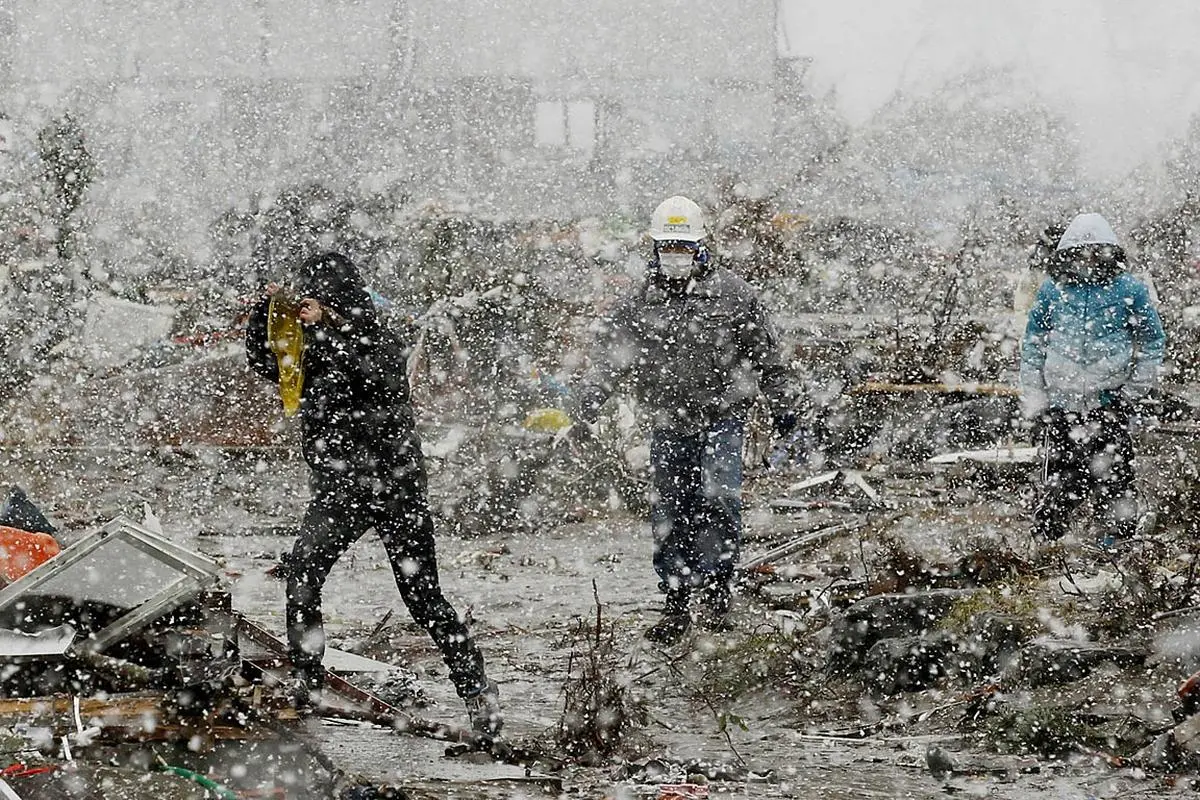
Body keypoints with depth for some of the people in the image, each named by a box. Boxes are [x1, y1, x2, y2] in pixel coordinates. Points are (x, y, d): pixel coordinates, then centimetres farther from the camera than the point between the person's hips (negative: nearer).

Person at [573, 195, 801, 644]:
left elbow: (765, 355, 8)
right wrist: (587, 409, -1)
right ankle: (676, 603, 10)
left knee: (718, 500, -19)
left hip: (722, 418, -2)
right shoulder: (637, 304, 4)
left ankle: (716, 587, -8)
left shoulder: (731, 294, 0)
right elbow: (608, 362, 8)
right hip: (668, 426, 2)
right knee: (669, 515, 1)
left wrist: (782, 404, 11)